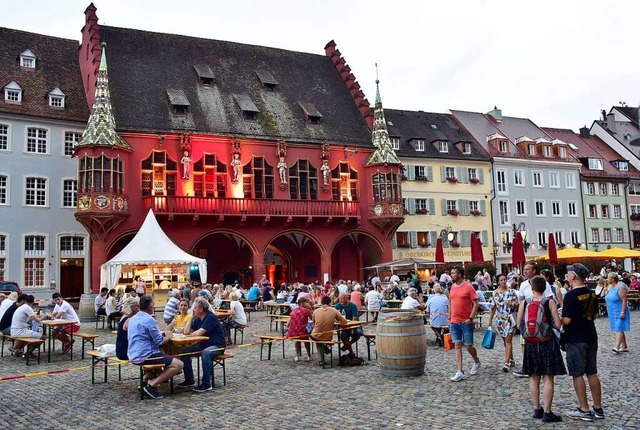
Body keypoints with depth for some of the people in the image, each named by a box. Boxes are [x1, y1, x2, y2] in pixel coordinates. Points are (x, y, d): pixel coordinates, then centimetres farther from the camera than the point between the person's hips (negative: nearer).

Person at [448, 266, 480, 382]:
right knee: (457, 346, 2)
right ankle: (460, 372, 3)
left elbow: (475, 304, -9)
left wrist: (470, 318, -14)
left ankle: (476, 362, 34)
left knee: (468, 346, 4)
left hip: (466, 322, -5)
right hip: (454, 322, 5)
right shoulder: (452, 287, 9)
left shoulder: (468, 287, -9)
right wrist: (449, 318, 12)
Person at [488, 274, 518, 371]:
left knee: (508, 340, -9)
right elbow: (493, 307, 11)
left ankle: (506, 363, -12)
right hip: (499, 319, 3)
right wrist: (490, 320, 10)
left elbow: (517, 305, 2)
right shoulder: (495, 293, 7)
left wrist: (510, 303, -19)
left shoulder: (512, 292, 0)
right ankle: (511, 360, 26)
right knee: (505, 340, 11)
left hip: (510, 318, -3)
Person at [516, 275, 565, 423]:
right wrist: (549, 323, 9)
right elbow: (558, 325, -11)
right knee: (548, 378, 3)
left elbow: (519, 324, 0)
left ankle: (537, 409, 20)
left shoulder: (524, 303, -4)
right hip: (547, 343, -2)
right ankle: (547, 413, 4)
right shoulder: (549, 303, -10)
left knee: (533, 377, 13)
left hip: (531, 343, 3)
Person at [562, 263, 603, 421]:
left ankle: (584, 410, 7)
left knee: (577, 375, 2)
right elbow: (593, 314, 16)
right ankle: (598, 408, 20)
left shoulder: (571, 295, -19)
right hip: (591, 337, 7)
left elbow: (566, 320, -22)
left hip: (575, 340, -7)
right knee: (592, 373, 14)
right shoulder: (591, 293, 5)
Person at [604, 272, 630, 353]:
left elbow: (624, 301, -19)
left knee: (619, 329, -13)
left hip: (619, 312, -9)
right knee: (616, 330, 11)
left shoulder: (620, 288, -16)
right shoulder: (610, 287, 10)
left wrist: (623, 312, -22)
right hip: (612, 313, 9)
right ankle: (624, 347, 19)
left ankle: (616, 347, -20)